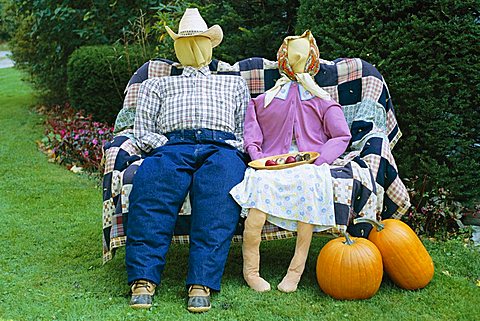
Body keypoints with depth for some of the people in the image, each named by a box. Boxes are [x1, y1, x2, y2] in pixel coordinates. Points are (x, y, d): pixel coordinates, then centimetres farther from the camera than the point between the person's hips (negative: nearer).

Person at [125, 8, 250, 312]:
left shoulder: (234, 84, 34)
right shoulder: (158, 85, 33)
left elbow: (246, 131, 24)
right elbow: (143, 133, 20)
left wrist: (234, 148, 1)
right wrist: (170, 148, -1)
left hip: (222, 147, 0)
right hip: (171, 147, 0)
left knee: (217, 195, -37)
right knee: (152, 183, -36)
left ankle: (201, 284, -45)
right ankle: (144, 278, -41)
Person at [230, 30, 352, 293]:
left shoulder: (323, 102, 23)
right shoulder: (264, 99, 28)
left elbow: (342, 136, 11)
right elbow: (251, 130, 19)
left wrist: (318, 160, -8)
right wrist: (257, 156, -3)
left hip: (309, 164, -1)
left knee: (309, 180, -38)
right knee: (261, 180, -36)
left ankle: (297, 267, -35)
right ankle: (250, 269, -34)